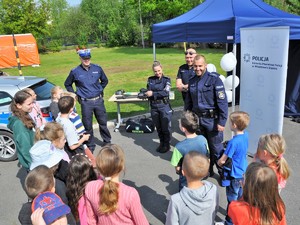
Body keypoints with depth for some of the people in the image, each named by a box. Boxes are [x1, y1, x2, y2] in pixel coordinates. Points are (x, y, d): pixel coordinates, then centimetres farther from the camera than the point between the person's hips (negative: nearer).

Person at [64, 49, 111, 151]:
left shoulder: (97, 68, 1)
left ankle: (107, 141, 30)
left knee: (103, 122, 12)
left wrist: (100, 90, 11)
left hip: (99, 100, 2)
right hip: (85, 102, -2)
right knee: (87, 125, 6)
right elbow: (67, 84, 11)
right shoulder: (75, 72, -4)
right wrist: (75, 95, 6)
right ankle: (90, 146, 22)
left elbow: (105, 81, 17)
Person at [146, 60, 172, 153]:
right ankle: (161, 143, 30)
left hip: (164, 106, -3)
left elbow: (166, 92, -15)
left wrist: (153, 93, -18)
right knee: (158, 127, 14)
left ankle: (167, 145, 20)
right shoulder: (150, 79, 8)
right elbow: (148, 91, 9)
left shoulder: (166, 79, -3)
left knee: (165, 127, 4)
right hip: (154, 106, 4)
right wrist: (145, 93, -11)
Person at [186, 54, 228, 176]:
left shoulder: (214, 79, -11)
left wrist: (222, 121, -19)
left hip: (212, 119, -5)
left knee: (216, 148, 3)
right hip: (197, 119, 6)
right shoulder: (192, 81, 7)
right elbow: (188, 102, 14)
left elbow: (222, 101, -15)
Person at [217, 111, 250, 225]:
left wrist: (219, 163, -2)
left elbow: (222, 161, -23)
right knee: (241, 197, 25)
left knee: (232, 200, 11)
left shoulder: (233, 142, -30)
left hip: (234, 176, -8)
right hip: (243, 173, 8)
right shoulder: (245, 135, -7)